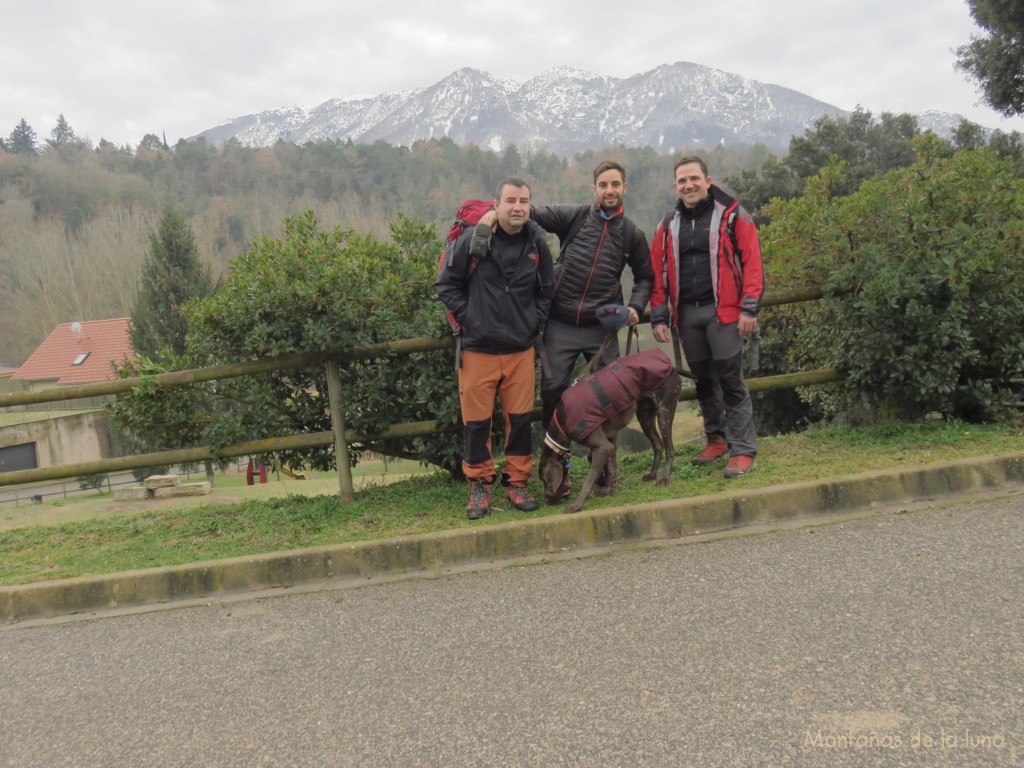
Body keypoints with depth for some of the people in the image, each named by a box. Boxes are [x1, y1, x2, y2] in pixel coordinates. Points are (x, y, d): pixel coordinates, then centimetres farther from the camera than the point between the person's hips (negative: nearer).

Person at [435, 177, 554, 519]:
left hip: (521, 349, 3)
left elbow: (545, 290, 17)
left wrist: (535, 324, 6)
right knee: (476, 421, 3)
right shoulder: (472, 239, -6)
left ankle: (517, 482, 22)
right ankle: (479, 485, 19)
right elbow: (445, 284, 1)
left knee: (520, 419, 6)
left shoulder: (536, 243, 5)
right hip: (478, 349, -2)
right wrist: (467, 317, -6)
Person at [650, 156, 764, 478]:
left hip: (723, 311, -4)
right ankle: (716, 438, 27)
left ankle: (743, 449, 4)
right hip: (686, 314, 5)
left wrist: (749, 308, -12)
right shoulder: (669, 225, 12)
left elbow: (752, 262, -6)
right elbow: (659, 272, 11)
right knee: (703, 380, 13)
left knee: (731, 380, -4)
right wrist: (659, 316, 4)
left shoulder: (732, 215, -1)